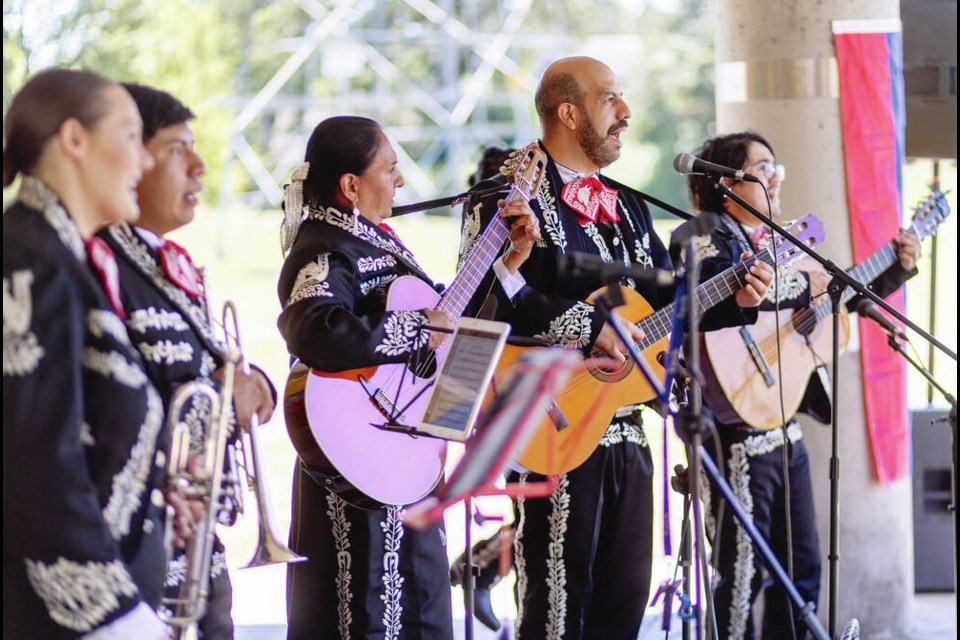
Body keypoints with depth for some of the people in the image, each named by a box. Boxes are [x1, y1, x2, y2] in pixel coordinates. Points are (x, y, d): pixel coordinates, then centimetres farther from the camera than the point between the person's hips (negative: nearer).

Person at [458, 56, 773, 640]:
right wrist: (589, 325, -23)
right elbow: (489, 294, -22)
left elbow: (668, 301, 22)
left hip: (625, 431, 8)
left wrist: (734, 300, 5)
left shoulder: (628, 207, 19)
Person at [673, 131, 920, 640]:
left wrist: (897, 269, 19)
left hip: (786, 430, 9)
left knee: (802, 569, 13)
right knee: (743, 574, -6)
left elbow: (842, 296, 28)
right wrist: (802, 285, -20)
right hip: (741, 430, -9)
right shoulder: (704, 238, -8)